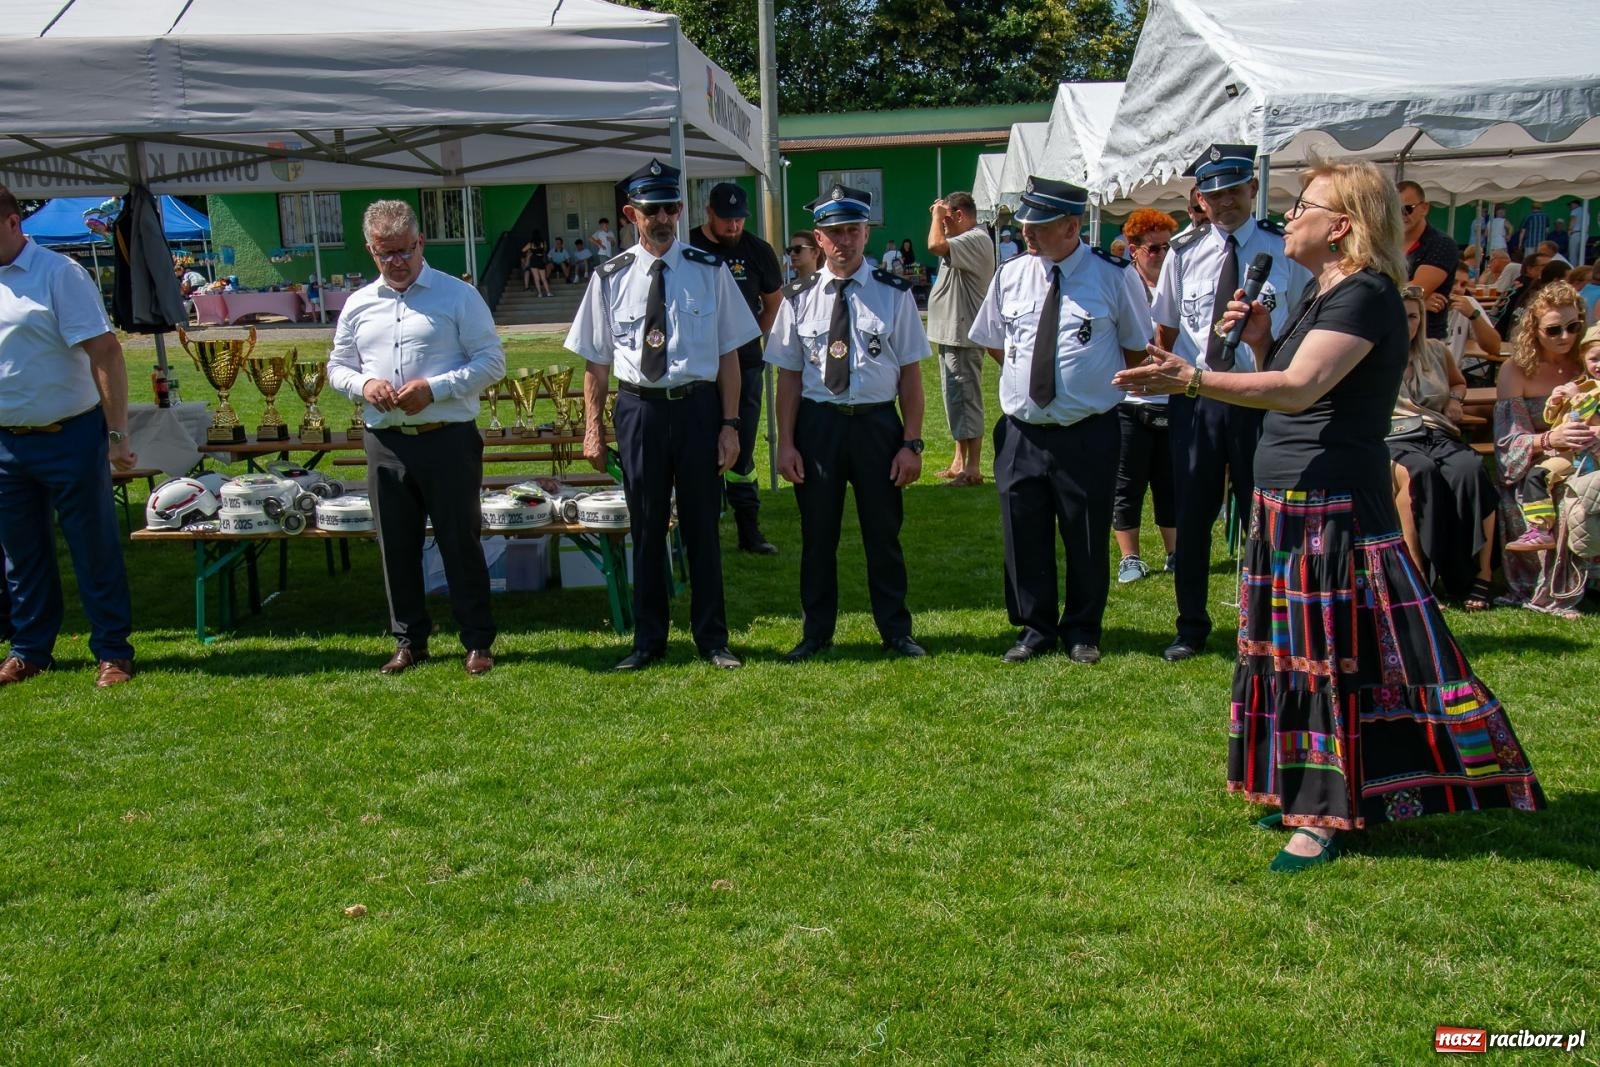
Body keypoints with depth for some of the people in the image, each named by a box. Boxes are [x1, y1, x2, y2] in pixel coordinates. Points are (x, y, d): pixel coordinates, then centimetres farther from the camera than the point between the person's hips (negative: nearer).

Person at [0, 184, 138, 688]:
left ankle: (112, 651, 12)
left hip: (67, 438, -6)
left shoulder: (58, 274, -10)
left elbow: (105, 352, -14)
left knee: (95, 548, 2)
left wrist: (117, 433, -19)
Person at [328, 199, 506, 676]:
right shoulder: (359, 305, 12)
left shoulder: (458, 296, -1)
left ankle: (478, 641, 13)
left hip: (448, 439, -4)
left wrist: (435, 387, -16)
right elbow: (337, 367, 19)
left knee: (461, 542, 2)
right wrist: (363, 385, -5)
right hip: (385, 443, 4)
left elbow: (492, 362, -4)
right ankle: (409, 640, 24)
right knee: (396, 546, 11)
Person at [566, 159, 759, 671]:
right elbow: (595, 361, 6)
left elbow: (728, 354, 1)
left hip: (698, 406, 0)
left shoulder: (710, 271, 0)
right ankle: (648, 640, 24)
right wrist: (592, 429, 4)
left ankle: (711, 638, 23)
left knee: (702, 524, 9)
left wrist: (729, 425, -3)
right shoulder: (611, 278, 2)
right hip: (639, 409, 1)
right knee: (646, 527, 10)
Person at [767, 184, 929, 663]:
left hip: (878, 423, -1)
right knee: (817, 534, 10)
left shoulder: (894, 293, -1)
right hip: (817, 424, 1)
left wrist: (912, 442, -4)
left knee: (884, 533, 10)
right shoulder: (799, 297, 2)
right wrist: (785, 443, -1)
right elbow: (789, 375, 4)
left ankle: (895, 631, 26)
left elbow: (910, 373, 0)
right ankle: (816, 633, 26)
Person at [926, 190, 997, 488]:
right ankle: (960, 461, 26)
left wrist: (938, 212, -17)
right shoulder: (966, 240, 17)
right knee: (956, 399, 17)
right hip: (951, 333, 11)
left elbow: (936, 245, -29)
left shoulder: (976, 240, -17)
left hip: (963, 335, -11)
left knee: (965, 399, -7)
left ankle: (973, 469, -3)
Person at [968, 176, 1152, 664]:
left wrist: (1098, 385, 5)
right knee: (1024, 538, 10)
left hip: (1088, 435, -3)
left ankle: (1082, 630, 28)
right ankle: (1035, 628, 27)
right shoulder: (1010, 277, 4)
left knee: (1088, 540, 9)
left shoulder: (1112, 276, -6)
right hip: (1021, 435, 3)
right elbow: (993, 342, 18)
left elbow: (1137, 346, 6)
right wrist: (1027, 373, 11)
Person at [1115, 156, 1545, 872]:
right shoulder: (1320, 290, 15)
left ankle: (1326, 818, 7)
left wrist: (1192, 379, -38)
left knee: (1331, 655, -3)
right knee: (1292, 651, 15)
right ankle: (1305, 795, 28)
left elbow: (1300, 389, -30)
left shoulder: (1366, 294, -15)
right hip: (1287, 500, 10)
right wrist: (1261, 341, 3)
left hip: (1333, 503, -10)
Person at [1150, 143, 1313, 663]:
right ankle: (1191, 627, 24)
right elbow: (1165, 327, 13)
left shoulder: (1286, 249, -2)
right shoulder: (1184, 252, 5)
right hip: (1193, 398, 2)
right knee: (1191, 515, 9)